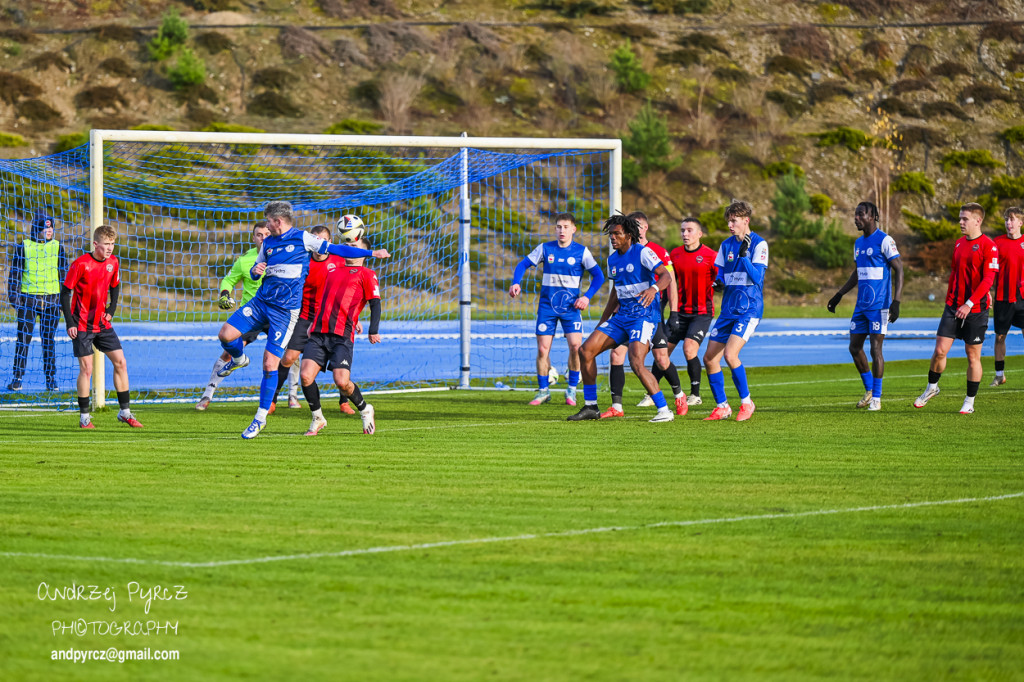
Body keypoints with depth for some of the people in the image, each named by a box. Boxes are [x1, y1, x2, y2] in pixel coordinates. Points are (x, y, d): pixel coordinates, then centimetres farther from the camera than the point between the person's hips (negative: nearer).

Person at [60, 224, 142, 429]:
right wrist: (70, 323, -15)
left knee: (120, 362, 1)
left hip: (102, 324, 5)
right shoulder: (81, 264, -16)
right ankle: (84, 416, 5)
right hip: (82, 325, -5)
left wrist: (111, 310, 4)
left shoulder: (113, 263, 1)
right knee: (86, 368, -7)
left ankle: (125, 412, 10)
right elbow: (65, 293, -12)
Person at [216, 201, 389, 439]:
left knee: (270, 363, -8)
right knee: (226, 334, -11)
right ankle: (238, 360, 25)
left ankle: (261, 418, 3)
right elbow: (254, 272, 23)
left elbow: (335, 249, 2)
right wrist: (256, 271, -3)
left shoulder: (303, 239, -2)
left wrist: (371, 253, -2)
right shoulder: (267, 243, 12)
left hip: (285, 310, -5)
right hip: (261, 301, 5)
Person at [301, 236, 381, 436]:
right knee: (306, 375, -14)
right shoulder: (332, 269, 23)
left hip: (342, 337, -5)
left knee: (342, 382, -16)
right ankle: (317, 419, 7)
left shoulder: (366, 275, 8)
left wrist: (373, 330, -10)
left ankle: (365, 410, 15)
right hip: (319, 333, 5)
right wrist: (313, 322, 25)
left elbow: (375, 303, 1)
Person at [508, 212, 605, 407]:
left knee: (576, 345, -15)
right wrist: (516, 283, -9)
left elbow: (598, 276, 1)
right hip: (547, 306, 1)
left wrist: (587, 297, -11)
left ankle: (572, 390, 2)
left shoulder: (581, 252, -2)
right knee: (542, 348, -2)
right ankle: (543, 391, 12)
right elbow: (523, 264, 9)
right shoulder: (545, 249, 2)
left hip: (570, 306, -1)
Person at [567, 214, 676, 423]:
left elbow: (666, 275, -19)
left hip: (644, 316, -8)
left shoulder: (642, 252, -11)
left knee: (636, 364, -24)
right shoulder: (613, 259, 13)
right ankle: (590, 407, 10)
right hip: (621, 316, 8)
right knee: (586, 351, 1)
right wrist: (602, 321, 26)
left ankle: (664, 411, -17)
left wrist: (654, 289, -41)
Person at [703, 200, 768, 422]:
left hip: (749, 309, -7)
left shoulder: (759, 244, -8)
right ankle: (722, 407, 13)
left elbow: (757, 277, -16)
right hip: (728, 309, 7)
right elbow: (720, 274, 15)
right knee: (709, 358, 1)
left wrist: (743, 254, -27)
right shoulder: (726, 245, 12)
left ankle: (746, 402, -5)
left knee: (730, 354, -22)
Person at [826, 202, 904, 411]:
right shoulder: (858, 243, 15)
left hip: (879, 305, -8)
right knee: (855, 347, 7)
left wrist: (896, 302, -19)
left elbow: (899, 270, -12)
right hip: (861, 305, 8)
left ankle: (876, 398, 1)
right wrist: (839, 295, 25)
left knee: (875, 349, -7)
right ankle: (869, 390, 22)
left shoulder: (884, 241, -9)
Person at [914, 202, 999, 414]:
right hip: (954, 307, 5)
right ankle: (931, 387, 21)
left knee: (973, 355, 3)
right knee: (940, 350, -1)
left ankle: (969, 402, 13)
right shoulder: (959, 244, 11)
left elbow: (988, 279, -17)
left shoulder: (988, 246, -10)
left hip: (976, 309, -5)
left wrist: (969, 304, -23)